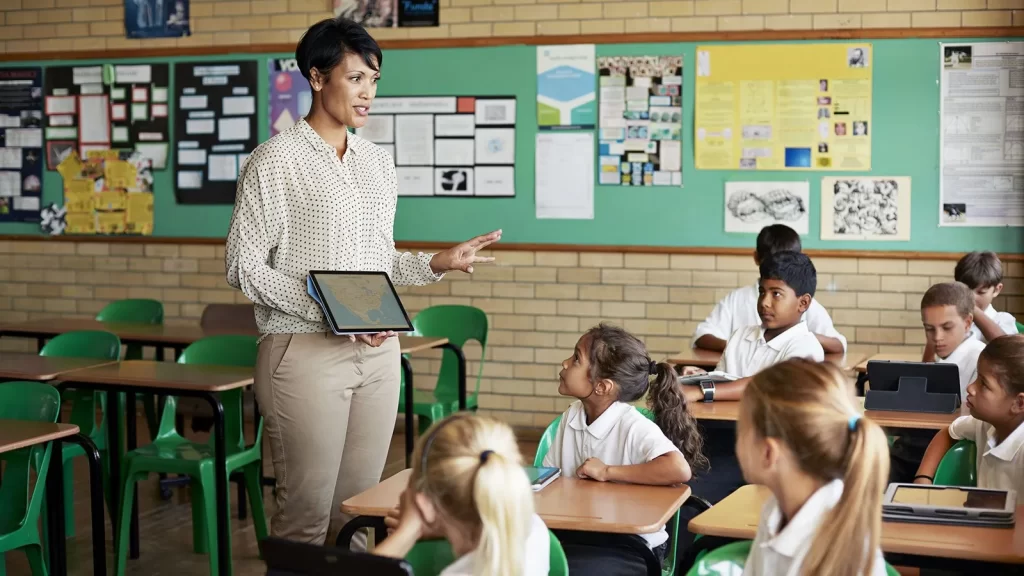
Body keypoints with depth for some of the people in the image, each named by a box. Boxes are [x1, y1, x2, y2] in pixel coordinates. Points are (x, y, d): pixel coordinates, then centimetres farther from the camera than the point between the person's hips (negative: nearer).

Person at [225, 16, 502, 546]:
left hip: (377, 351, 6)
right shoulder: (276, 160, -6)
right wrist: (327, 309, -19)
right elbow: (243, 266, -9)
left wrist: (438, 263, 2)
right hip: (306, 353, -6)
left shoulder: (378, 163, 13)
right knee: (307, 513, -2)